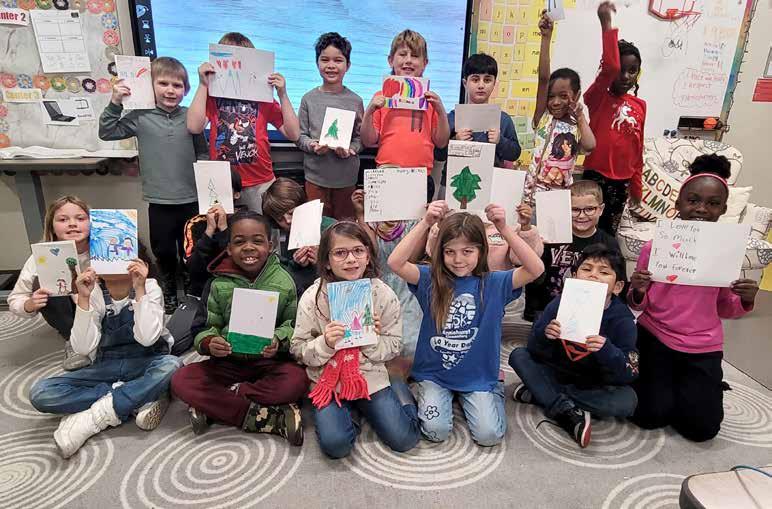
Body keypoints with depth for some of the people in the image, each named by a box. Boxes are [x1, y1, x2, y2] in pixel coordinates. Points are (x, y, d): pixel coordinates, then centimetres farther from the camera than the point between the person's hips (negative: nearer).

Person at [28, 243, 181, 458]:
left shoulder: (150, 287, -10)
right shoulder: (93, 292, -4)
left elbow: (147, 338, -24)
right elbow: (83, 348, -14)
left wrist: (140, 289, -27)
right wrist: (84, 298, -22)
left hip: (144, 364, -2)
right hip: (105, 367, 3)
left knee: (172, 365, -36)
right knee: (40, 393, -19)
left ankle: (95, 417, -21)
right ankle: (141, 400, -20)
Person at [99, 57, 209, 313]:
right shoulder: (141, 117, -2)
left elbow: (203, 154, 6)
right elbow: (107, 132, 1)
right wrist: (115, 103, -9)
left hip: (191, 199, 0)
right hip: (159, 201, 0)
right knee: (163, 251, 13)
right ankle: (168, 290, 36)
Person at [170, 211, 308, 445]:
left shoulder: (284, 281, -5)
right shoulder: (220, 285, -1)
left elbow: (292, 324, 0)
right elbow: (210, 326, 4)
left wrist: (278, 341, -22)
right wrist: (208, 343, -20)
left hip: (270, 361, -2)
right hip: (229, 361, 2)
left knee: (297, 380, -32)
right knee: (181, 381, -22)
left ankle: (212, 406, -17)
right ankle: (272, 418, -25)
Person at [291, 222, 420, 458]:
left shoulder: (383, 294, -8)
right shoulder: (312, 297, -11)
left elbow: (394, 346, -1)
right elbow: (299, 350, -6)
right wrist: (325, 344, -25)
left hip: (371, 377, 1)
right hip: (328, 380, 0)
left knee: (403, 439, -7)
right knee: (335, 444, -19)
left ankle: (399, 390, 21)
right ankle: (346, 411, 12)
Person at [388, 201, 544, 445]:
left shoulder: (493, 283, -10)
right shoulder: (431, 280, -11)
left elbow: (536, 269, -23)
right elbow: (395, 263, -26)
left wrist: (504, 229, -32)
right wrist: (425, 223, -33)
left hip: (479, 376, 0)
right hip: (434, 373, 0)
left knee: (489, 435, -9)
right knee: (436, 430, -14)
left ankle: (494, 391, 22)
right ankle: (437, 396, 19)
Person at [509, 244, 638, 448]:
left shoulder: (622, 319, -15)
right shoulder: (561, 302, -13)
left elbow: (629, 374, -20)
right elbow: (535, 351, -12)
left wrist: (606, 350, -39)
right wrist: (544, 334, -35)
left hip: (594, 387, -1)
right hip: (556, 374, 2)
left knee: (627, 400, -28)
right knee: (518, 355, -16)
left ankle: (540, 394, -19)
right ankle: (567, 412, -27)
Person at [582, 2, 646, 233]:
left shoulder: (640, 106, 9)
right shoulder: (598, 97, -6)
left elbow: (637, 150, 14)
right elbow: (610, 68, -27)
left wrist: (636, 187, 16)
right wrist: (607, 24, -28)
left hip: (623, 181, 5)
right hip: (596, 176, -5)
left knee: (609, 231, 14)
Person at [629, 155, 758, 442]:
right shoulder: (654, 247, -9)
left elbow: (724, 309, 6)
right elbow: (638, 306, -1)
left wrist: (745, 301, -15)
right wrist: (637, 292, -24)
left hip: (703, 347, 2)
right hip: (655, 338, -1)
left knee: (701, 427, -2)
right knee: (651, 416, -7)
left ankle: (691, 385, 29)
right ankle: (660, 382, 26)